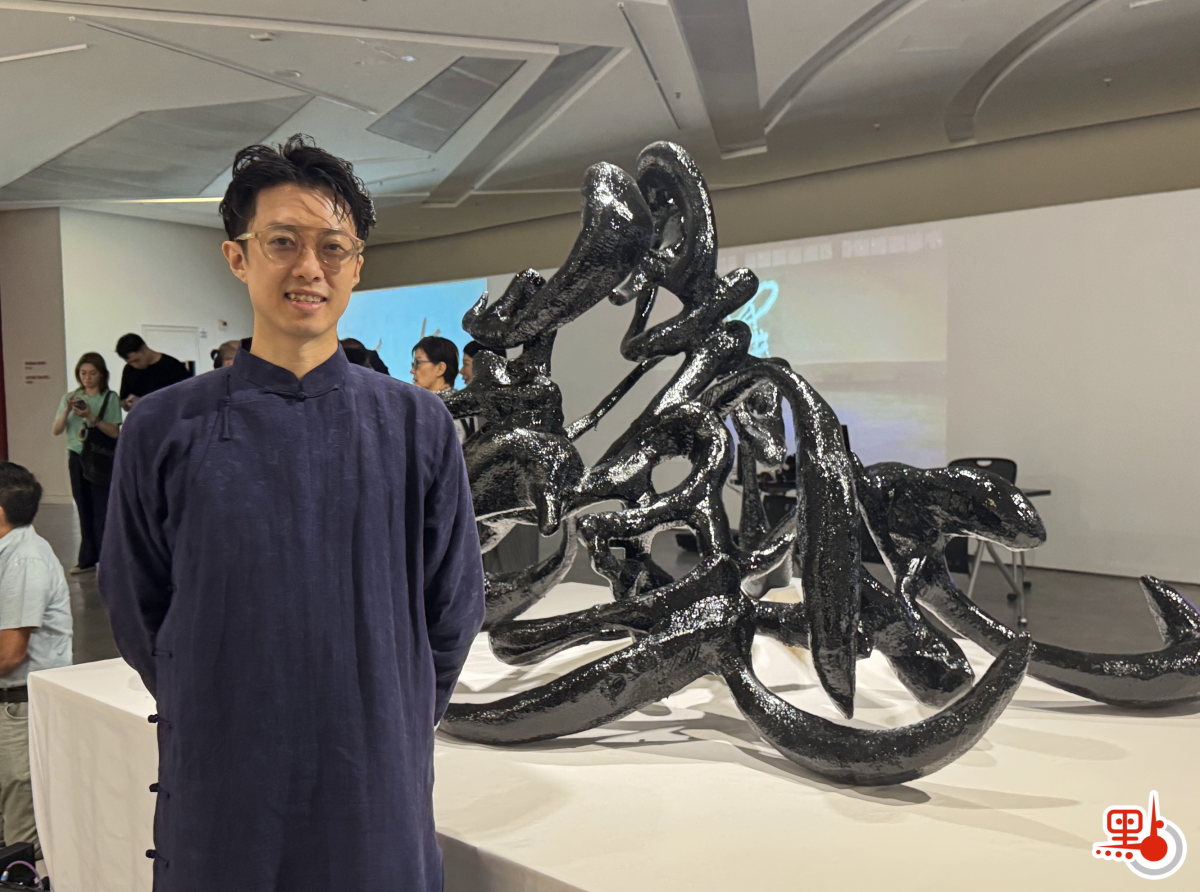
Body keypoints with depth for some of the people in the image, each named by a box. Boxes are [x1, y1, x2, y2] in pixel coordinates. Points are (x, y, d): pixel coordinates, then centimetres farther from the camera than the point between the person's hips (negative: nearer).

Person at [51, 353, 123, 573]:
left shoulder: (109, 398, -3)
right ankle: (87, 559, 15)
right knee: (84, 509, 8)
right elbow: (56, 431, 4)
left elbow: (115, 432, -9)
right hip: (76, 457, 4)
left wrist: (92, 417, -19)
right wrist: (67, 411, -12)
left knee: (101, 510, -5)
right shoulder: (69, 398, 8)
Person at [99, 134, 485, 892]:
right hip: (217, 797, 0)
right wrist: (226, 725, 5)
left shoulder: (418, 426, -5)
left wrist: (390, 728, 6)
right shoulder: (166, 431, -4)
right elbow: (139, 619, 4)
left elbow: (453, 610, 1)